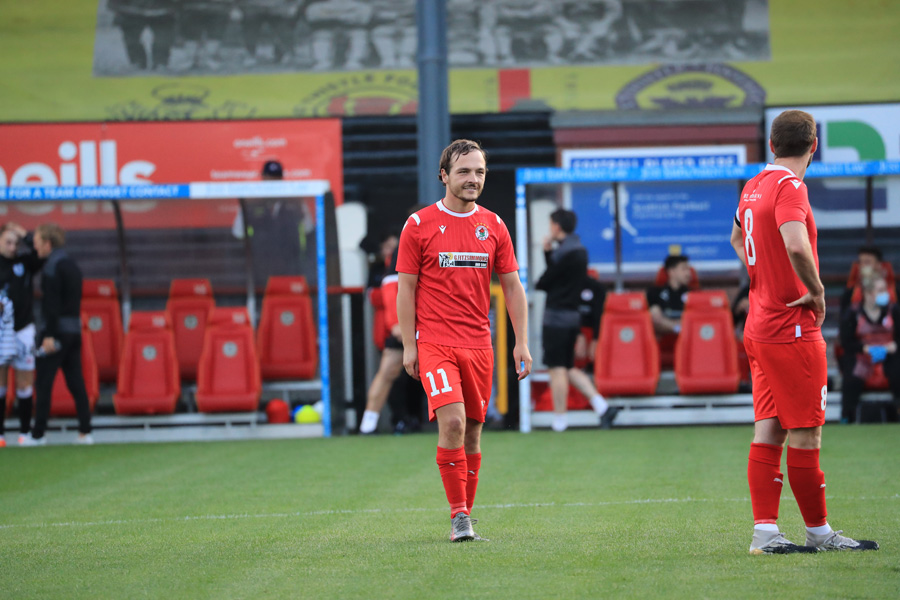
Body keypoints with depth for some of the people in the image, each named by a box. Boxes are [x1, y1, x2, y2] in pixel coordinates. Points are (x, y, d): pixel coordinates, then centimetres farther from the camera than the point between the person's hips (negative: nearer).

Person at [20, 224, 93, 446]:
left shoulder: (53, 266, -12)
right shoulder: (72, 265, 16)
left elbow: (51, 303, -19)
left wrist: (49, 335, -21)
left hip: (56, 329, -8)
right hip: (74, 329, 8)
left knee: (44, 383, -3)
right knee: (76, 382, 7)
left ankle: (38, 434, -2)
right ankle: (85, 432, 4)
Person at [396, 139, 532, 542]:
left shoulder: (493, 226, 9)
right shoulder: (420, 225, -1)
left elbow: (512, 287, 12)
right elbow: (406, 288, 1)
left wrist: (521, 342, 5)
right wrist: (408, 346, -4)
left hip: (478, 345, 4)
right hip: (434, 341, -4)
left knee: (472, 431, 6)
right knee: (452, 422, -18)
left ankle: (464, 515, 17)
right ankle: (458, 515, -12)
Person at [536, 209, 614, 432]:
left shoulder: (564, 253, -15)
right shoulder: (580, 250, 14)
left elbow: (543, 283, -11)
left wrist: (536, 284, 11)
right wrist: (548, 251, 11)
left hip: (557, 316, -9)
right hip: (573, 315, 9)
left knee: (557, 369, -4)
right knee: (569, 368, 15)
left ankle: (560, 422, -2)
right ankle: (600, 405, 2)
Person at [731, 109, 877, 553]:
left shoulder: (755, 185, 12)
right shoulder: (789, 187, -15)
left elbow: (737, 238, 31)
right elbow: (796, 245, -32)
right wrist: (816, 291, -17)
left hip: (760, 326, 9)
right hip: (792, 331, -9)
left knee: (768, 431, 6)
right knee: (805, 434, 0)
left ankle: (765, 532, 5)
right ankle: (818, 531, 7)